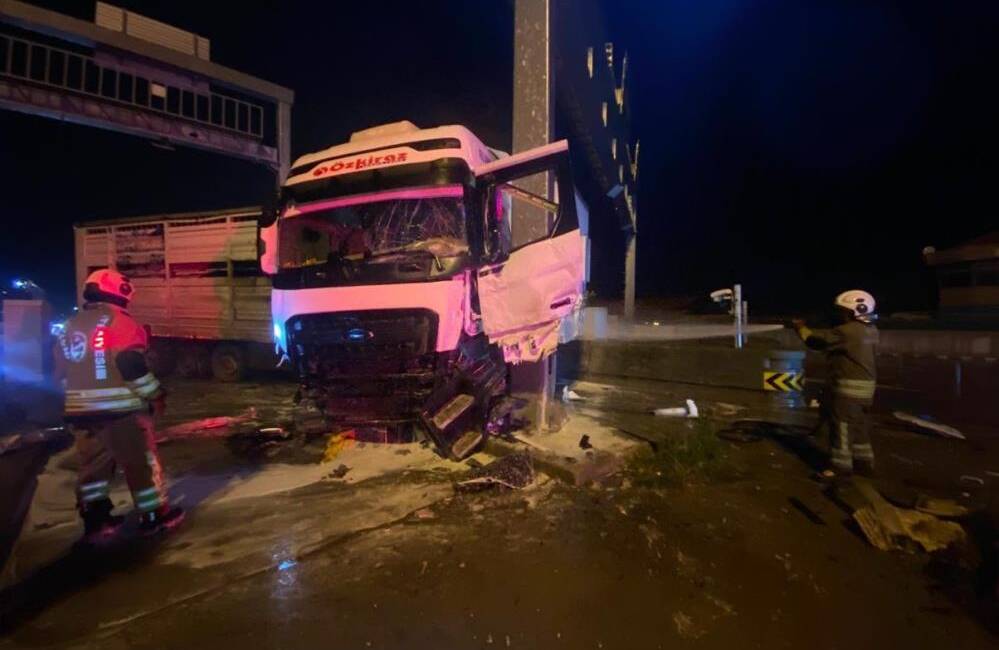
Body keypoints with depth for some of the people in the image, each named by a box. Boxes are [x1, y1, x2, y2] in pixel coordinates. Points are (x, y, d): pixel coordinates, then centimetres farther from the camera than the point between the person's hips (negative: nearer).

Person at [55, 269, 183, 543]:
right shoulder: (119, 322, -13)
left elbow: (63, 371, 18)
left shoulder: (71, 326, 12)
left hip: (80, 410, 8)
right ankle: (154, 515, 12)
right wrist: (154, 395, -10)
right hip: (120, 409, -7)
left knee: (92, 463, 16)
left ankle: (95, 520, 22)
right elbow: (133, 365, -19)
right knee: (141, 461, 3)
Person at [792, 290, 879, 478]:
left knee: (843, 425, -1)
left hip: (849, 386, -9)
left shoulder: (847, 331, -19)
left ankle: (840, 465, 5)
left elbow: (816, 340, -14)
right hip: (865, 385, 9)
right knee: (860, 426, 16)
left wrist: (801, 327, 2)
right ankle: (863, 463, 24)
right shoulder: (870, 330, 10)